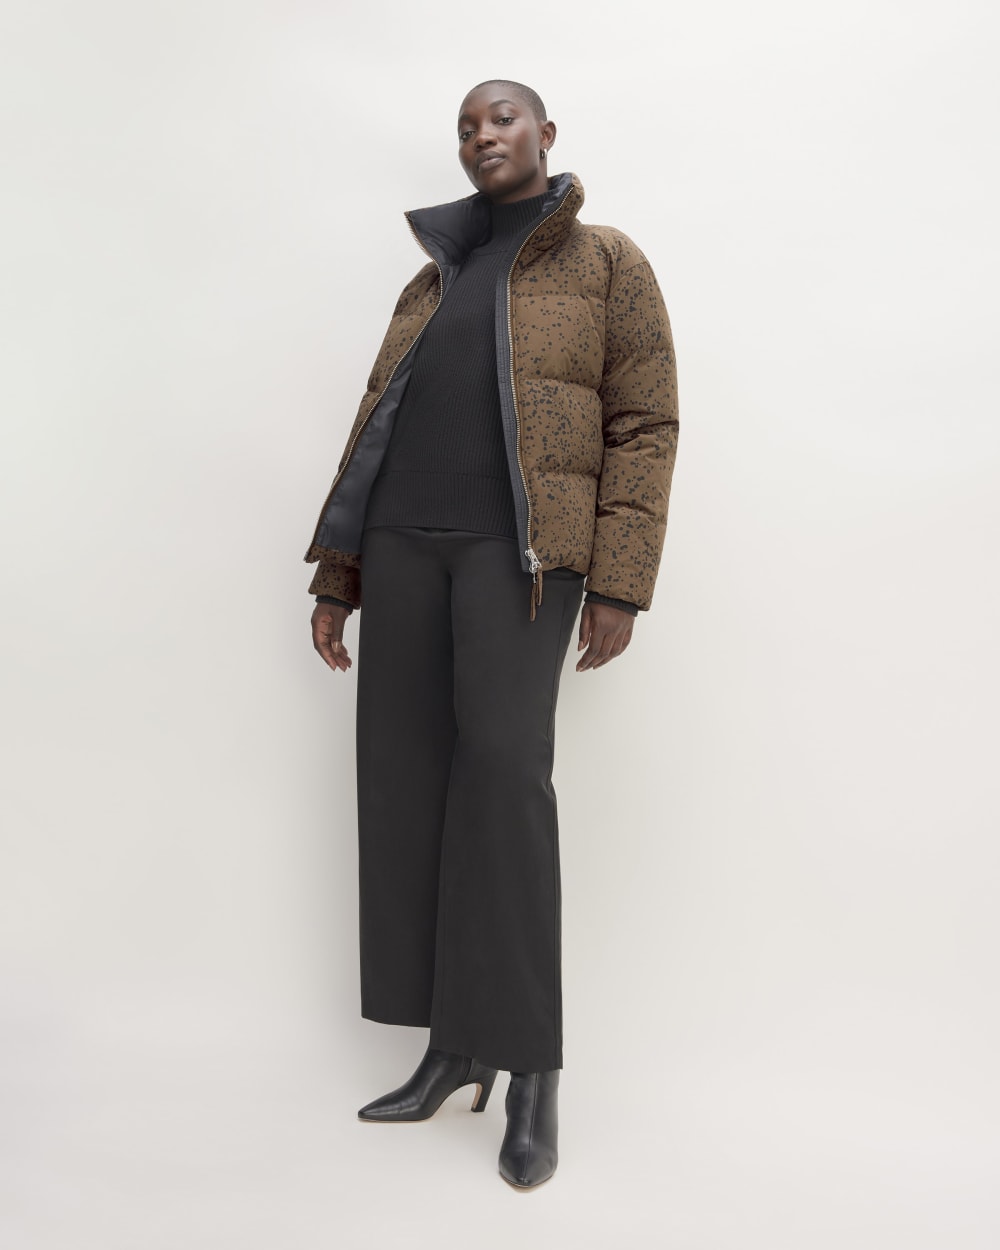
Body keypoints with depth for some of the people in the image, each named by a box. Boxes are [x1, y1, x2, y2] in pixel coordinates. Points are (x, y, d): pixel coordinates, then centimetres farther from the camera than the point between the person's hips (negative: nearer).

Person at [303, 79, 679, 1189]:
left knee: (502, 766, -21)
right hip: (407, 538, 6)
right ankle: (453, 1049, 8)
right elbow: (375, 431, 18)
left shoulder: (609, 263, 7)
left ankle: (532, 1071, -12)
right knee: (405, 775, -2)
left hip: (523, 545, -5)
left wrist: (619, 584, -12)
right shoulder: (432, 282, 22)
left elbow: (644, 425, -1)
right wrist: (335, 576, 11)